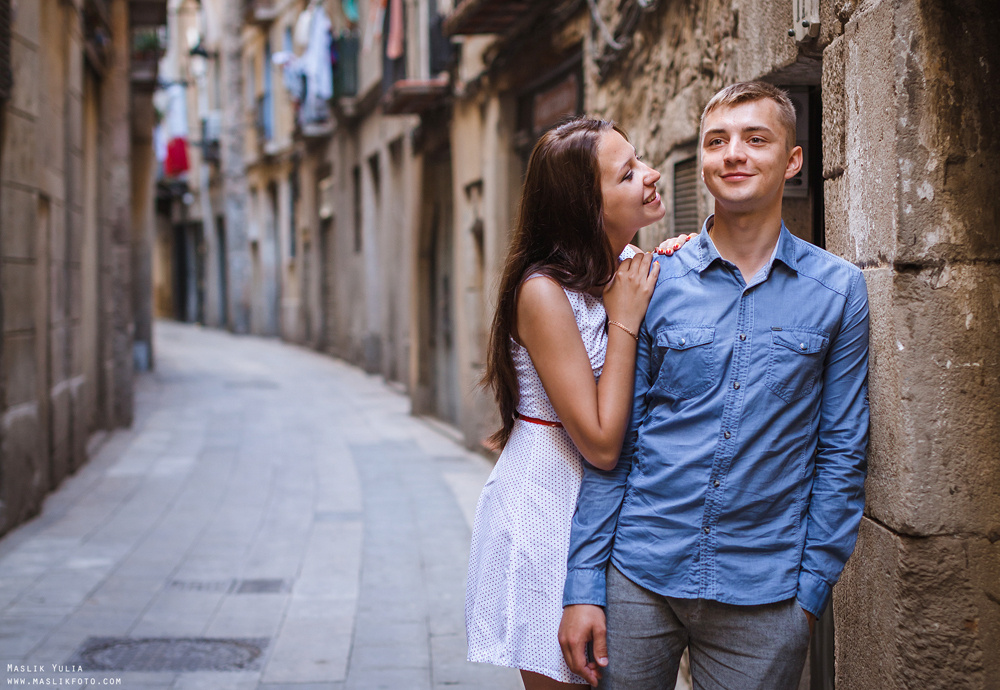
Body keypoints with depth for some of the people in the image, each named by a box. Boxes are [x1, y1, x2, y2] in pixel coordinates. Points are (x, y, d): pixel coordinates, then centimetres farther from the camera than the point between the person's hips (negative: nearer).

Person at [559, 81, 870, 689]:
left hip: (764, 596, 0)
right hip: (639, 579, 1)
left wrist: (812, 588, 0)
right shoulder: (652, 283, 0)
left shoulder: (838, 289, 0)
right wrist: (583, 586, -3)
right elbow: (611, 443, 2)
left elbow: (842, 452, 3)